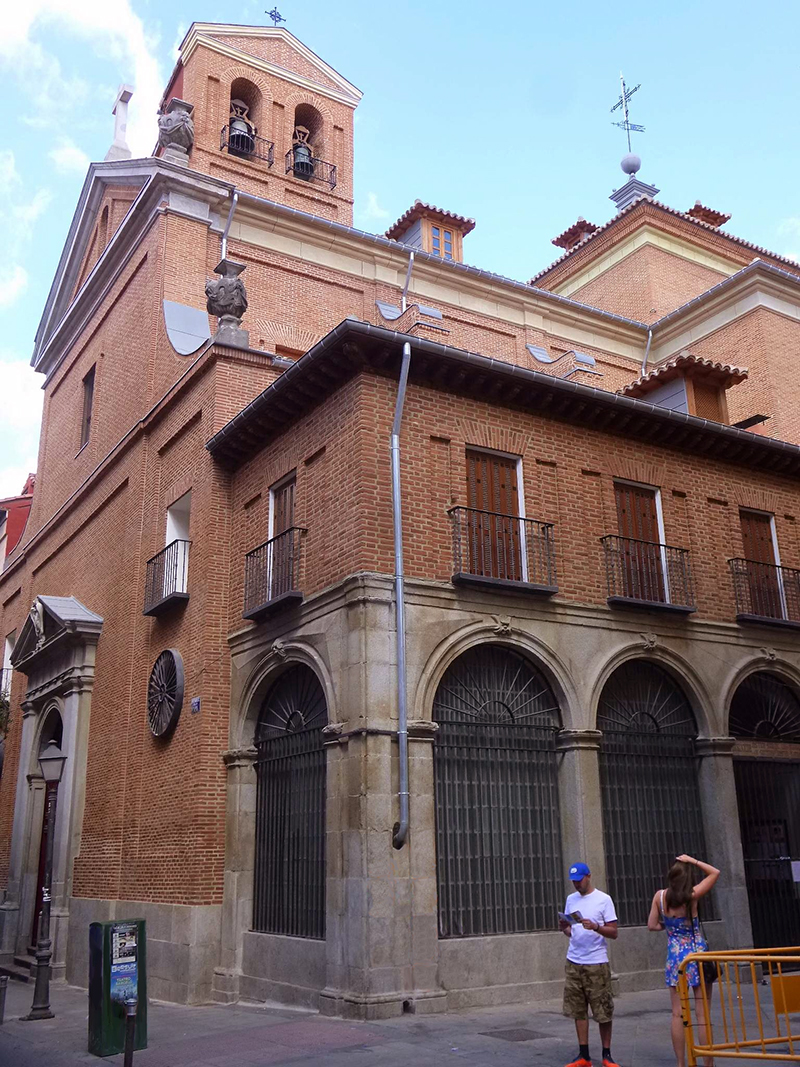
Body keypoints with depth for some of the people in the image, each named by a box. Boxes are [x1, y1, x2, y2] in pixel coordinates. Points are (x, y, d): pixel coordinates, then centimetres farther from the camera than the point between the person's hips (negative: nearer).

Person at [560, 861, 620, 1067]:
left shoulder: (603, 899, -3)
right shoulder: (571, 900, 12)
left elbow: (614, 933, -5)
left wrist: (595, 927, -22)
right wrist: (564, 928, -5)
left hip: (597, 963, -4)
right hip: (574, 962, 4)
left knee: (603, 1012, 1)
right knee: (578, 1011, 5)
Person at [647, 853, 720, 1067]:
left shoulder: (660, 896, -5)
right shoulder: (692, 895, -13)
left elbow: (652, 925, 3)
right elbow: (715, 872, 0)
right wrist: (692, 861, -1)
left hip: (675, 957, 3)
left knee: (677, 1013, 8)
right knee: (703, 1013, 4)